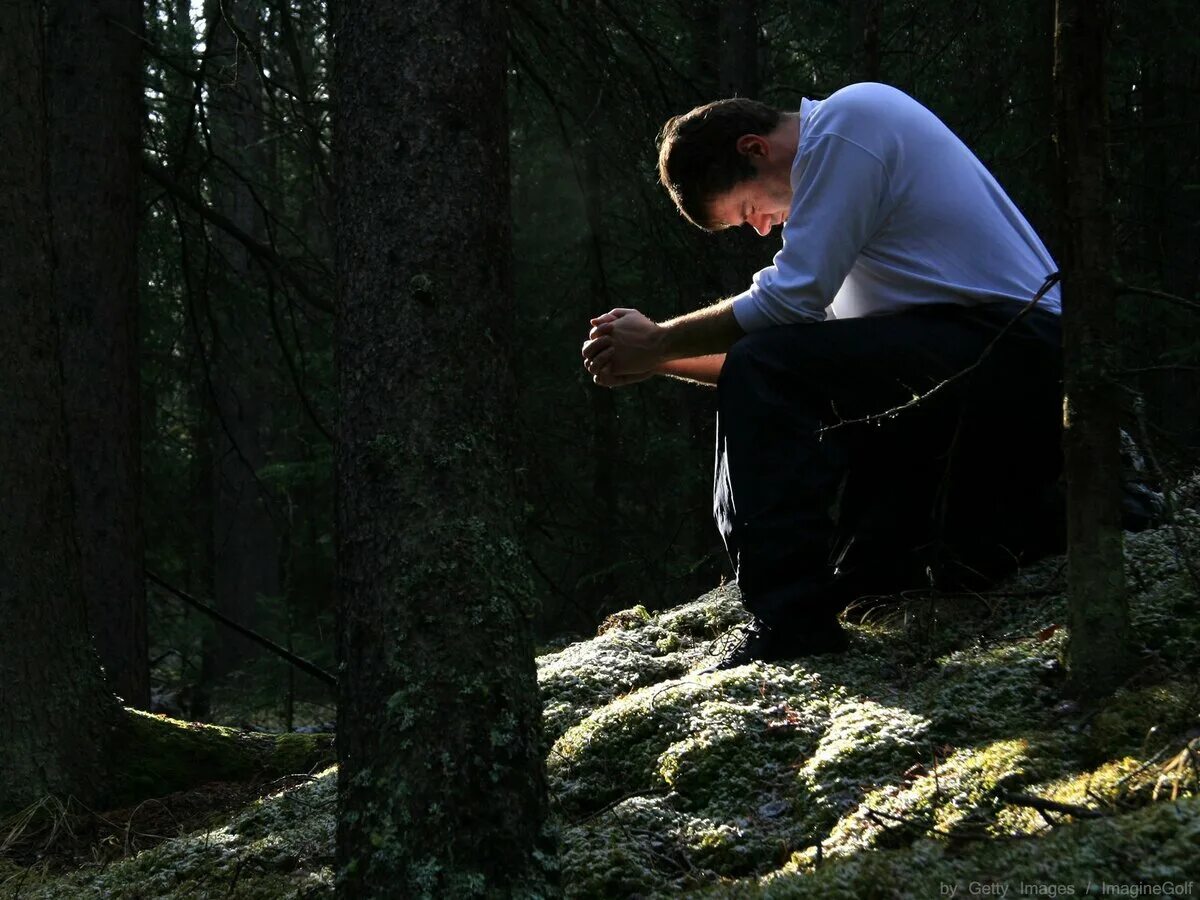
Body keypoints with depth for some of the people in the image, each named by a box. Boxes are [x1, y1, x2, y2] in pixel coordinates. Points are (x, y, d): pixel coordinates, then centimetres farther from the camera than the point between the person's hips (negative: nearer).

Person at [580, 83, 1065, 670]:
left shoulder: (845, 122, -7)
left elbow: (792, 300, -14)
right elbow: (813, 341, 21)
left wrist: (657, 344, -4)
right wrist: (663, 361, 13)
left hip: (1010, 341, -11)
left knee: (762, 377, -20)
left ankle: (789, 618, -24)